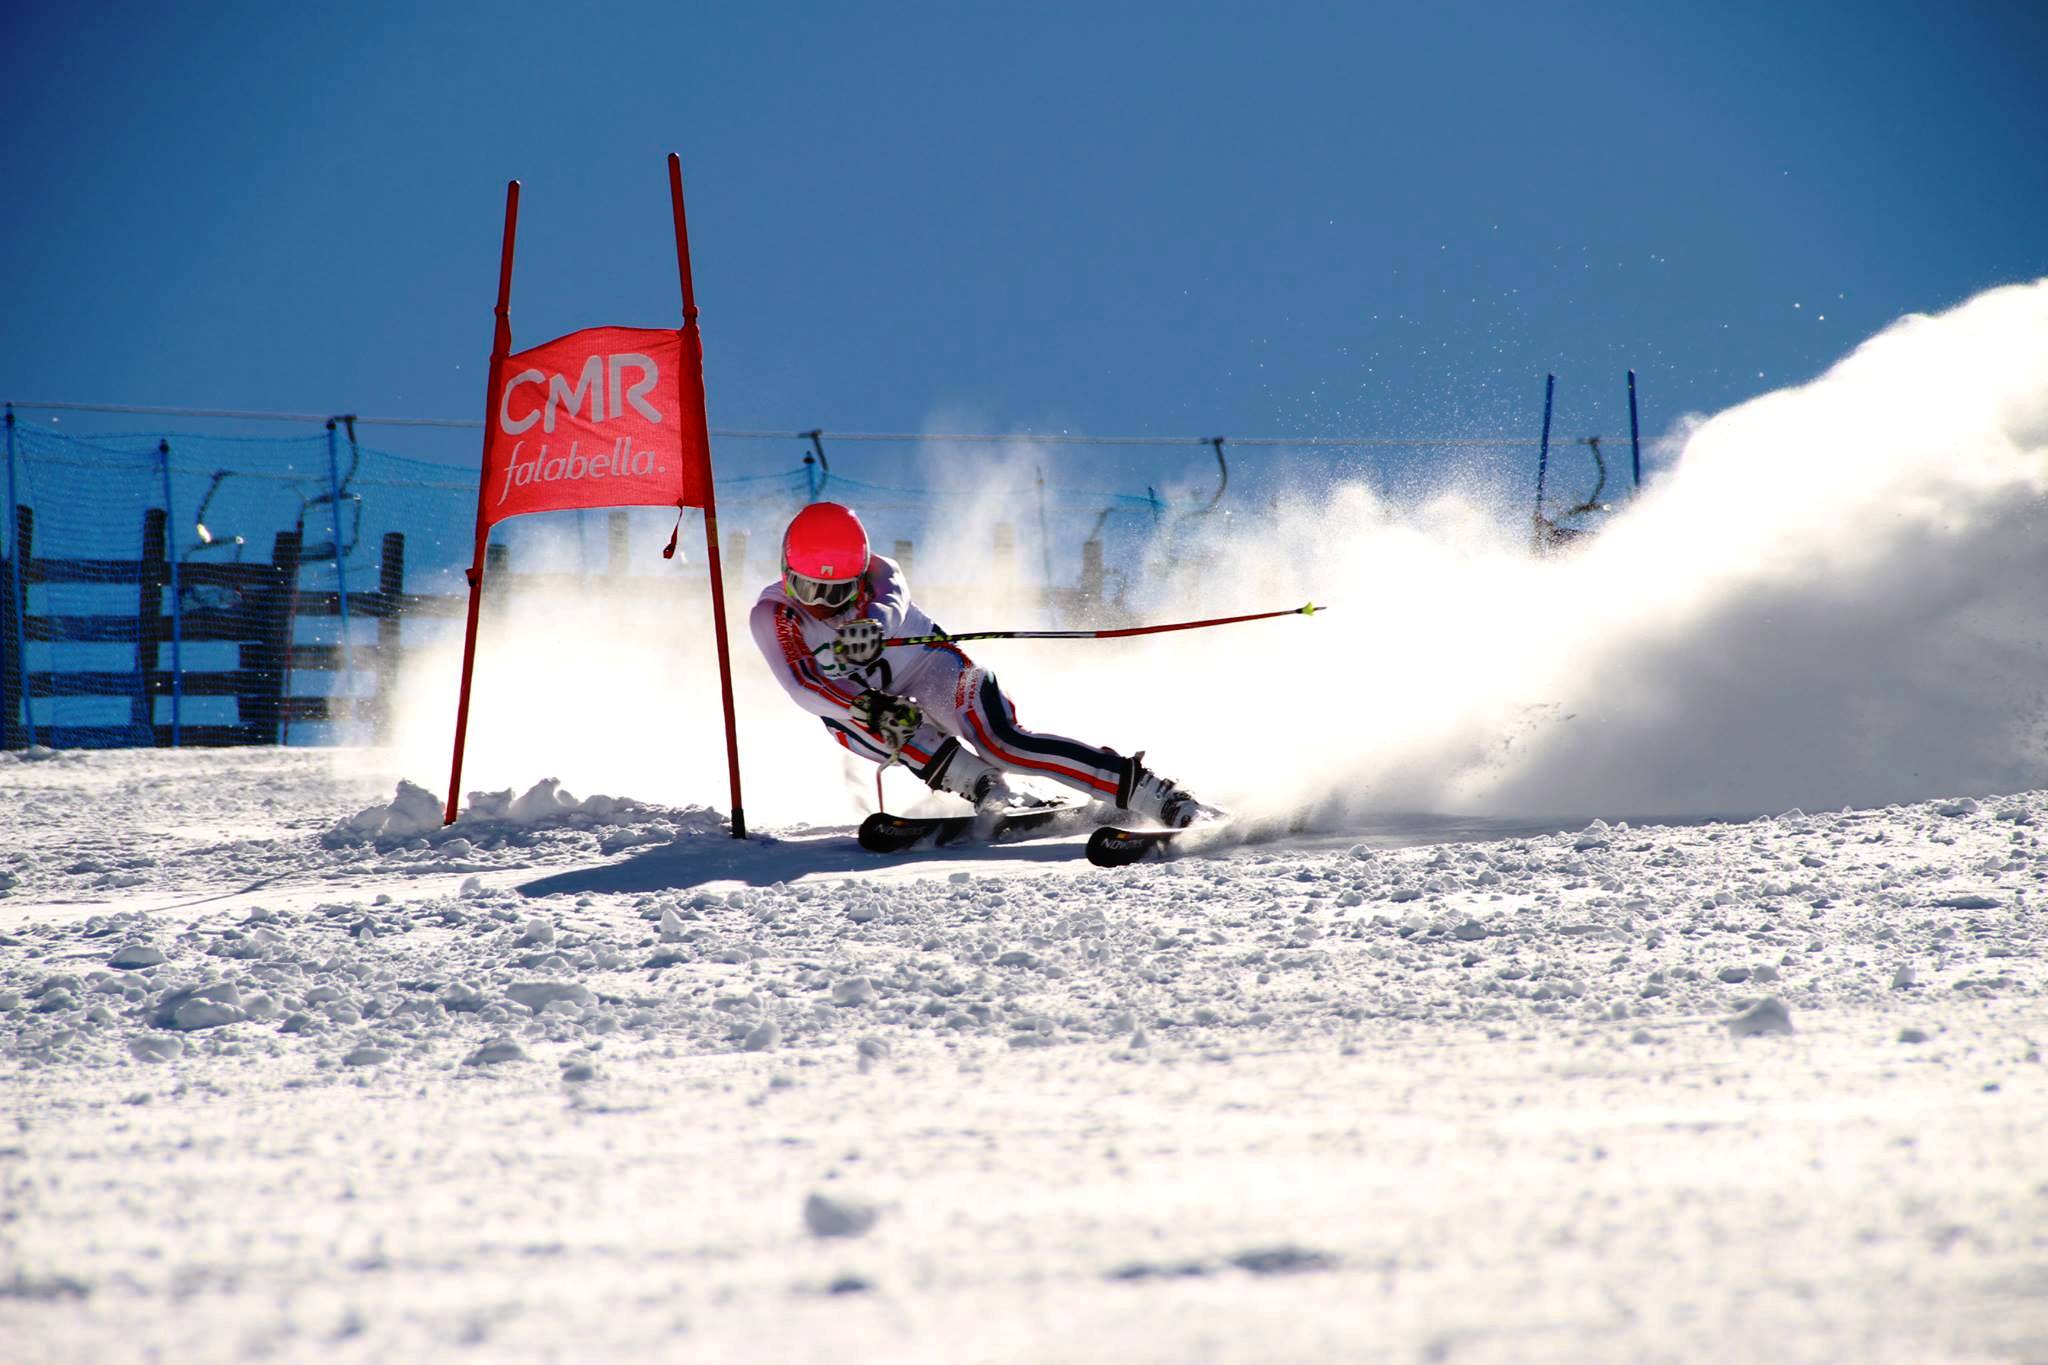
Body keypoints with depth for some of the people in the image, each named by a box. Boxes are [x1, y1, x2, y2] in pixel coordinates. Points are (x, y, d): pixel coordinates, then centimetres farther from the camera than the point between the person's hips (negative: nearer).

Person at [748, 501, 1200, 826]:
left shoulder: (877, 573, -16)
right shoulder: (772, 615, -16)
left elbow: (892, 606, -40)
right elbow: (800, 688, -29)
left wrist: (872, 624, -66)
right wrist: (870, 708, -45)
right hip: (850, 702, 2)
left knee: (1003, 744, -28)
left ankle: (1165, 798, -32)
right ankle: (987, 790, -34)